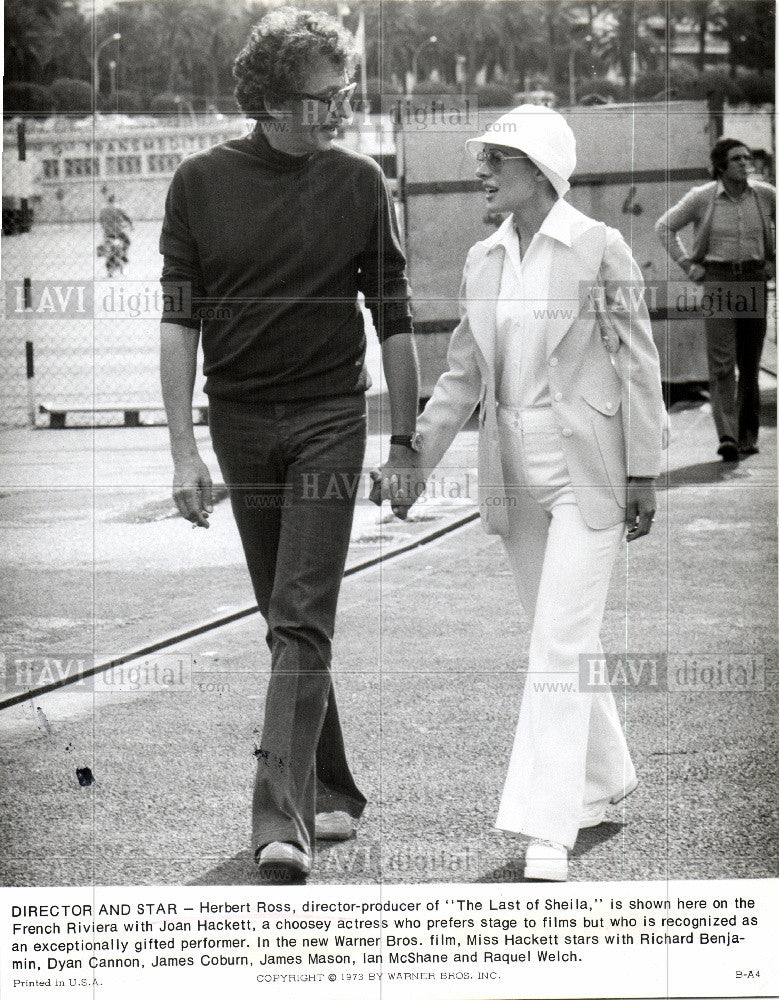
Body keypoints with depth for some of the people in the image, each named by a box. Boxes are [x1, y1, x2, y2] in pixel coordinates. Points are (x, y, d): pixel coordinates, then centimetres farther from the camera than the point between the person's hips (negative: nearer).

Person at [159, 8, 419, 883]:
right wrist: (184, 449, -6)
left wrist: (405, 440, 4)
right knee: (286, 622, 11)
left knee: (303, 621, -11)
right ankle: (331, 790, 26)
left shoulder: (358, 184, -1)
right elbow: (178, 320, 0)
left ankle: (281, 816, -13)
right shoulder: (201, 183, -1)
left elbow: (393, 318, 4)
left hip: (328, 419, -2)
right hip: (239, 420, 2)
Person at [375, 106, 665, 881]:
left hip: (584, 468, -6)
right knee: (558, 639, 15)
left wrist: (643, 471, -7)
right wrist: (416, 459, 5)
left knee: (561, 644, -10)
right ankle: (603, 780, 32)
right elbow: (463, 375, 13)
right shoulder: (482, 261, 9)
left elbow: (637, 362, -5)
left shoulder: (599, 249, -7)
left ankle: (546, 830, -11)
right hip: (514, 471, 6)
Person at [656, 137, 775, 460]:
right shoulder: (702, 197, -3)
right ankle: (727, 437, -20)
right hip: (717, 280, -3)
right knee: (722, 361, -13)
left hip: (754, 280, 3)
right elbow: (664, 226, 8)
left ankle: (748, 435, 19)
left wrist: (773, 261, 10)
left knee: (750, 362, 7)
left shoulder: (765, 194, 2)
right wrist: (687, 264, 2)